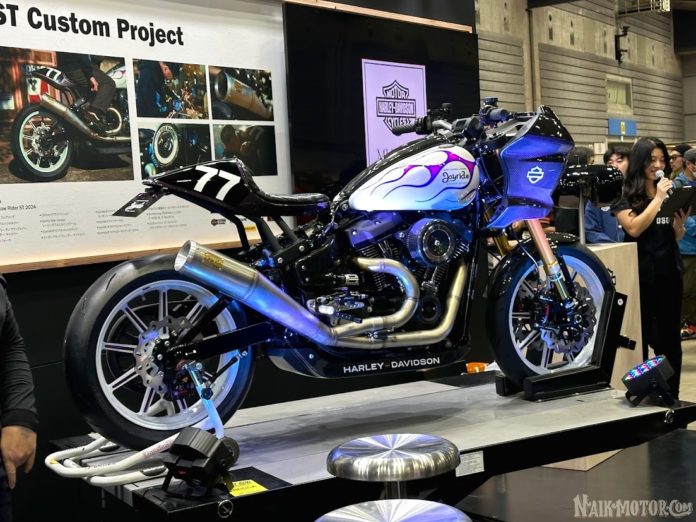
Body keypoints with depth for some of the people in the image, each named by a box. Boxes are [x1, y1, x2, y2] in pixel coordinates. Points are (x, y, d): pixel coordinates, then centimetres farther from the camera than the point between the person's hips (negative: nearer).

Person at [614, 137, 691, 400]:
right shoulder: (626, 195, -3)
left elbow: (676, 237, 16)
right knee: (640, 338, 2)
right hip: (641, 274, -4)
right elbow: (634, 229, -18)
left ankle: (672, 398, 15)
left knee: (670, 339, 7)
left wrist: (680, 224, -6)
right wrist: (658, 199, -15)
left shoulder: (670, 192, 11)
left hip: (669, 272, 5)